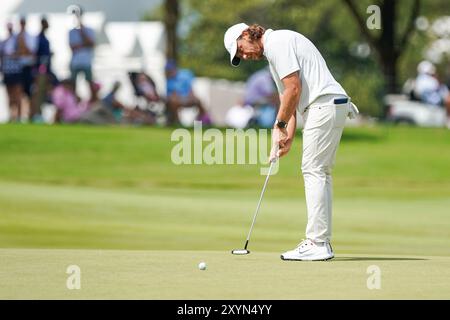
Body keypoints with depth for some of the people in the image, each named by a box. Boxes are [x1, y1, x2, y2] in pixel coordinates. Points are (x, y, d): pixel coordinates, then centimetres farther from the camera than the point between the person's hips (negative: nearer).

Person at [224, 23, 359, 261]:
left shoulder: (277, 43, -8)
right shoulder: (273, 54, 25)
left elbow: (293, 89, -15)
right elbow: (289, 98, 23)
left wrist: (279, 125, -5)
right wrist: (287, 138, 12)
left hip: (324, 105, -10)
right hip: (332, 108, 10)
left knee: (314, 171, -11)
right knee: (320, 172, 10)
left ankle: (317, 243, -13)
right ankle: (322, 241, 10)